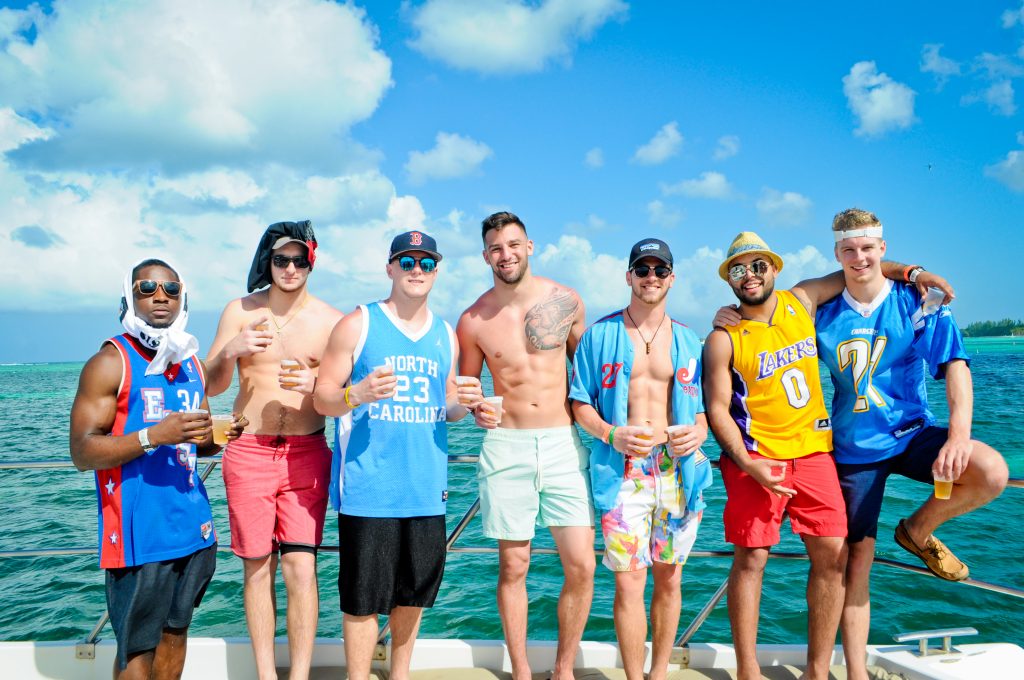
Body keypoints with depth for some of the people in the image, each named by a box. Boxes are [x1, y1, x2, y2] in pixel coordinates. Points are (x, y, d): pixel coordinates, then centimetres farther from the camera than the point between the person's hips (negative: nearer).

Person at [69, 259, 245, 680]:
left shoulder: (192, 364, 12)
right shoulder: (109, 363, -7)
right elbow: (82, 452, -13)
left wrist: (221, 436, -1)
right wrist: (153, 435, -26)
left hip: (192, 522, 6)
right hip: (139, 530, -6)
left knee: (175, 630, 16)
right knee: (136, 645, 2)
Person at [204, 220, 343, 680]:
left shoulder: (330, 320, 0)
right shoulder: (240, 310, 3)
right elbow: (211, 386, 4)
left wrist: (315, 385, -19)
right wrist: (229, 352, -17)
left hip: (306, 453, -1)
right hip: (248, 453, 1)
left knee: (301, 566, -5)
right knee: (256, 566, 7)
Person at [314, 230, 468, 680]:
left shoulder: (446, 335, 13)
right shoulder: (358, 324, -1)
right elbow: (322, 398, -3)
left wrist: (461, 404, -5)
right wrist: (358, 394, -24)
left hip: (426, 487, 5)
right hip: (367, 486, -4)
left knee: (414, 592, 15)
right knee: (363, 598, 1)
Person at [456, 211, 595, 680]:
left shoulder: (566, 301, 1)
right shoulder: (472, 321, 0)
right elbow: (466, 386, 12)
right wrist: (476, 408, -10)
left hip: (564, 443, 1)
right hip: (506, 447, 0)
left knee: (581, 566, -1)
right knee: (513, 566, 6)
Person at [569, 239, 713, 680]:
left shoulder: (687, 340, 10)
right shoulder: (601, 334, 2)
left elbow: (701, 404, 14)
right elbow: (580, 402, 3)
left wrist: (700, 431, -7)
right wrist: (610, 434, -14)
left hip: (677, 468, 3)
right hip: (622, 469, -3)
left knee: (669, 578, 11)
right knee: (629, 582, -4)